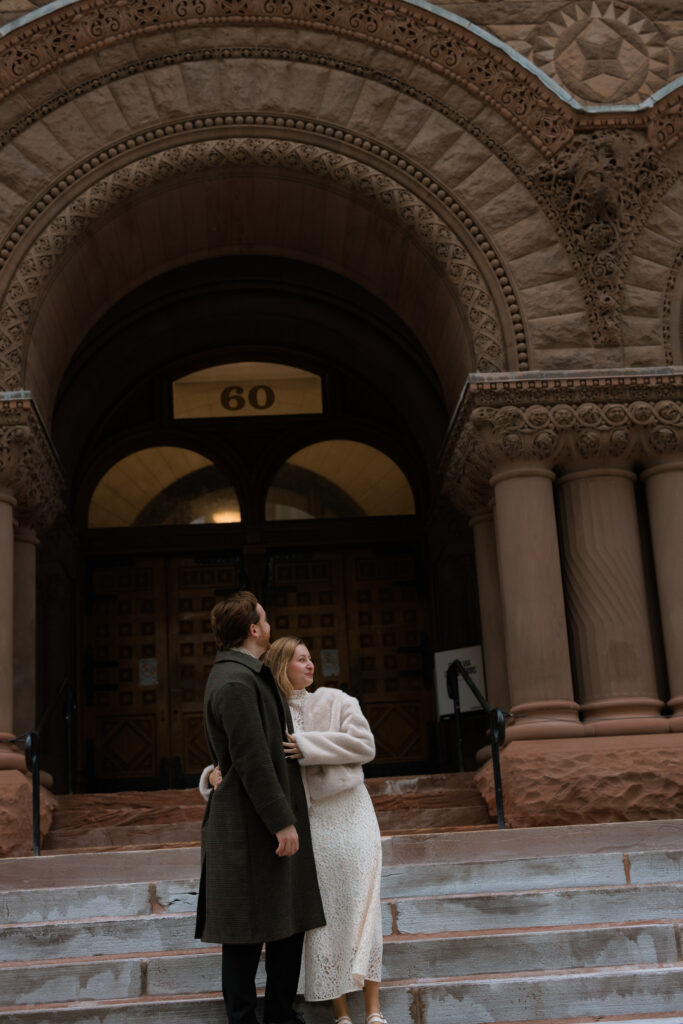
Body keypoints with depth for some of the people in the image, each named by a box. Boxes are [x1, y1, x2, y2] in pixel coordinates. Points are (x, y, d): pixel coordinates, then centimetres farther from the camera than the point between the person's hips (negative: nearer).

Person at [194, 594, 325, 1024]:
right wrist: (281, 822, -20)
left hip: (277, 817, 10)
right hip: (251, 826, -10)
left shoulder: (247, 674, 15)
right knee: (247, 931, 1)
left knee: (290, 921, 15)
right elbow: (252, 761, -22)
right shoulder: (236, 682, -19)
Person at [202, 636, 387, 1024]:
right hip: (306, 822, 0)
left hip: (350, 813, 0)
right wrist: (215, 775, -18)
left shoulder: (335, 701, 3)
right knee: (321, 912, -1)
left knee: (361, 908, -3)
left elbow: (364, 744, -9)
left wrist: (307, 746, -16)